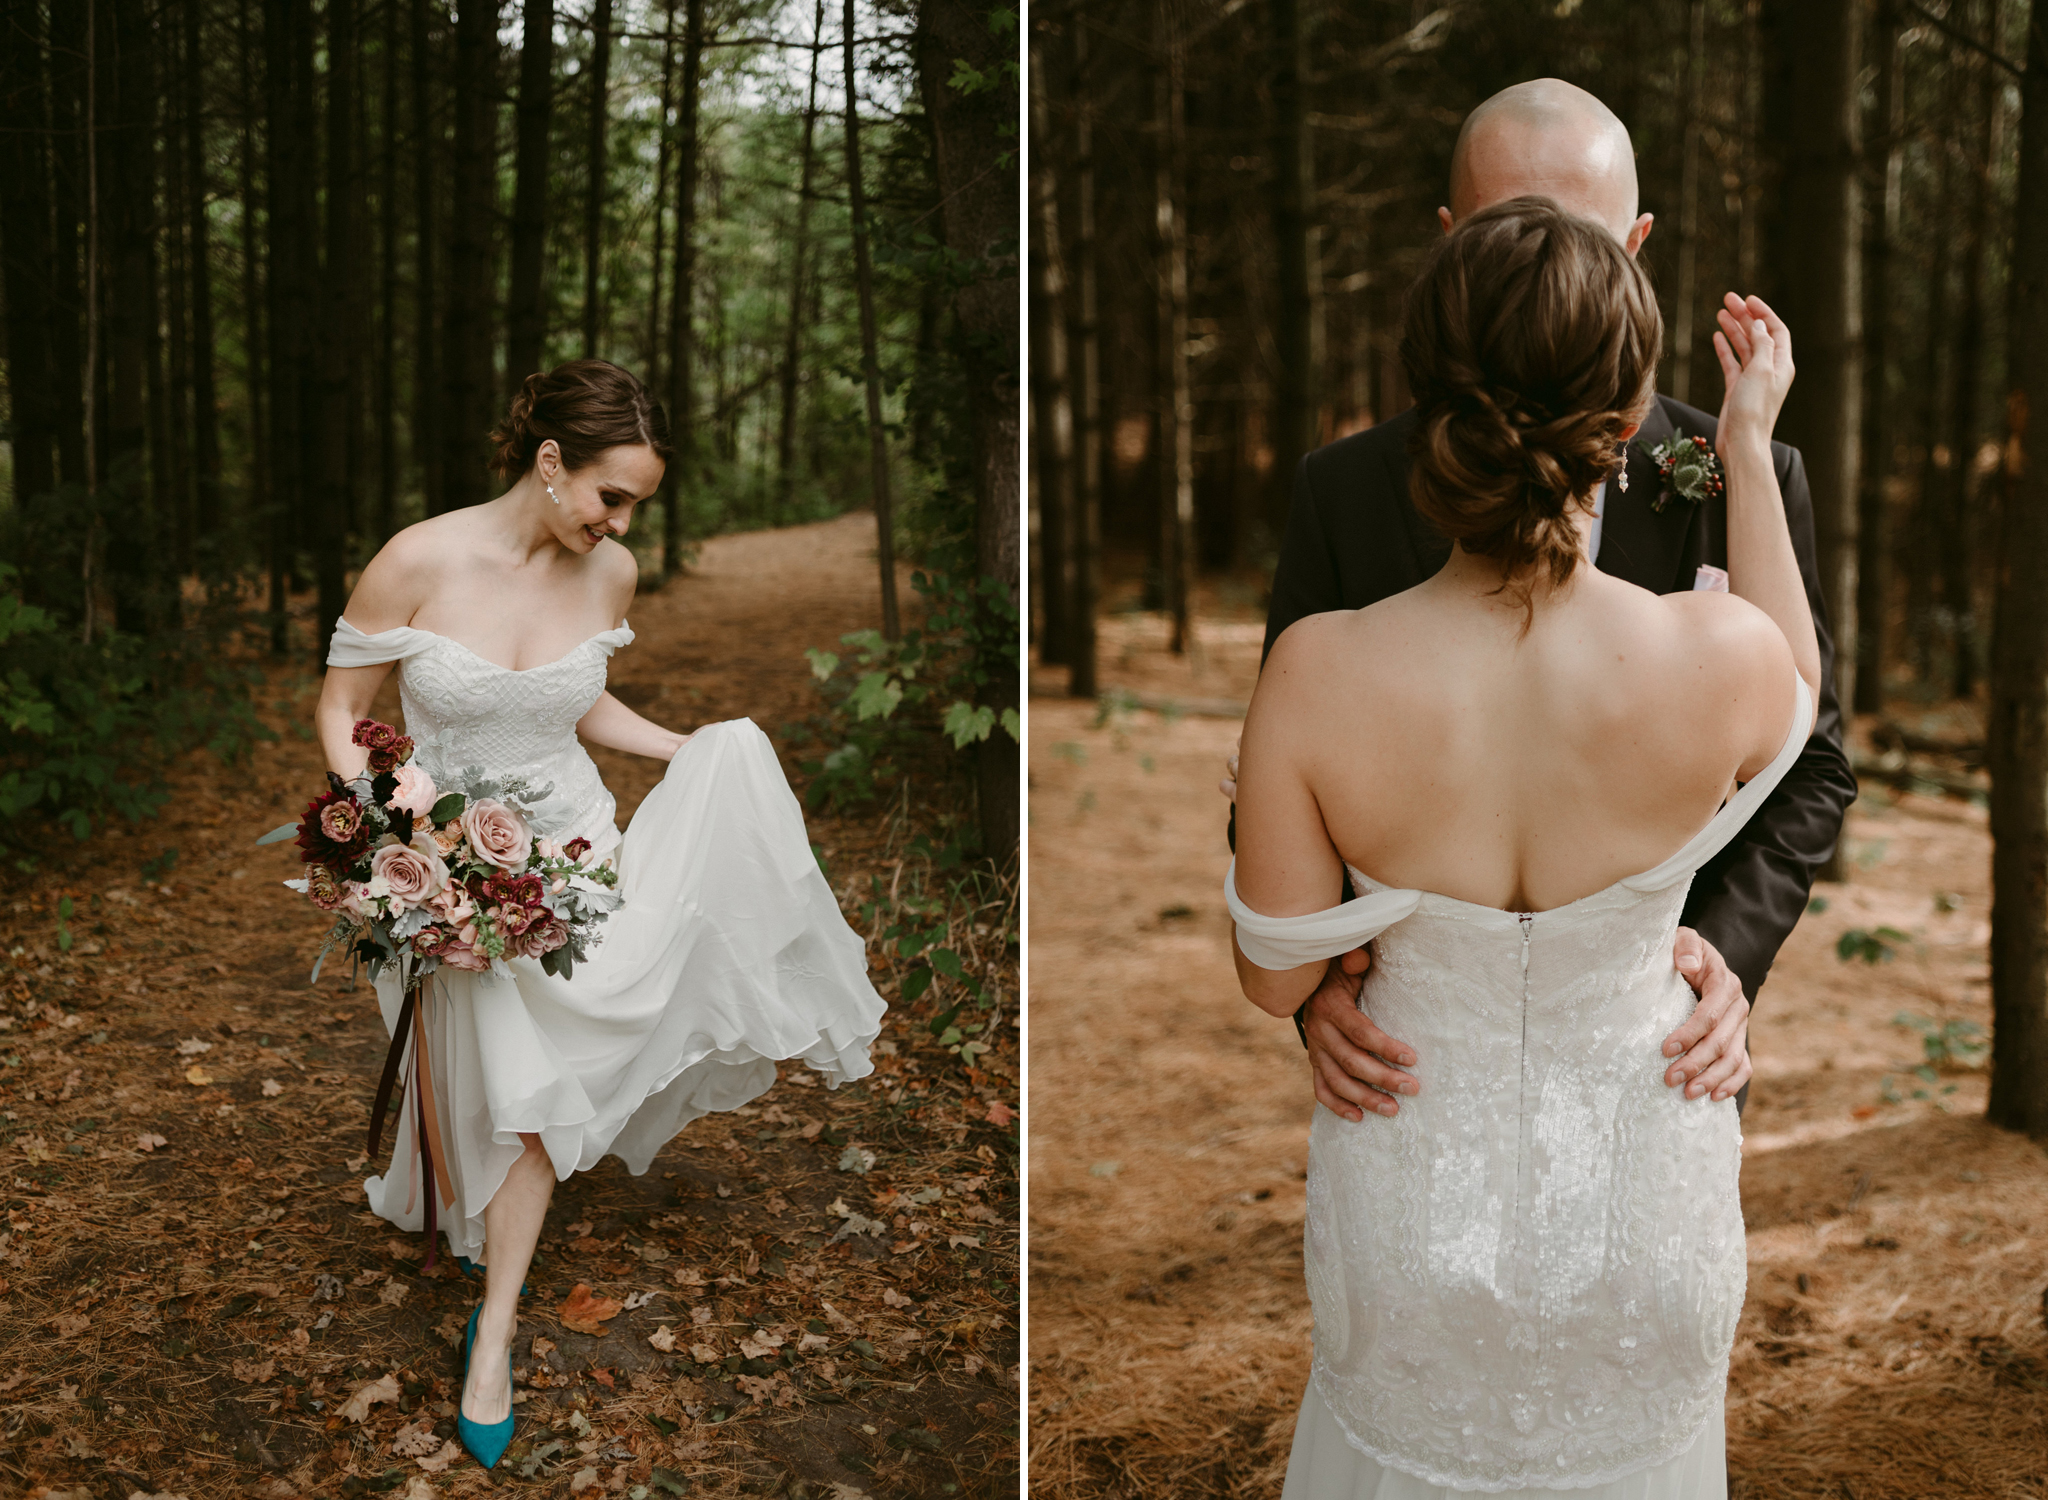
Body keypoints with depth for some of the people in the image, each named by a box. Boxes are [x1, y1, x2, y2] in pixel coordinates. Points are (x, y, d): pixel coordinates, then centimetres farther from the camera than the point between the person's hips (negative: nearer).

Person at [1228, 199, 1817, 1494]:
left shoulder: (1319, 676, -28)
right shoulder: (1722, 656, -27)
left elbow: (1276, 978, -13)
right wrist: (1753, 451, 3)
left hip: (1413, 1205, 0)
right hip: (1638, 1219, 1)